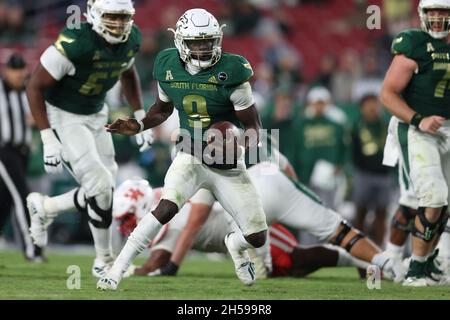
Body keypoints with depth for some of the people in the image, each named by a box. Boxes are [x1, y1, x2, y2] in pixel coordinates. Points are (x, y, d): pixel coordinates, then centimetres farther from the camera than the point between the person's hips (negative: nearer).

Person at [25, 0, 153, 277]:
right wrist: (49, 141, -25)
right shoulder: (75, 44, -31)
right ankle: (104, 261, 9)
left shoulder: (132, 39, -9)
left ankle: (43, 207, 30)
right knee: (101, 187, -12)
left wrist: (140, 118, 8)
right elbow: (36, 86, -23)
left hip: (95, 115, 7)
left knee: (103, 193, 5)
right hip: (62, 117, -7)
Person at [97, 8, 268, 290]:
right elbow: (163, 108, 14)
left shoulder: (231, 71, -18)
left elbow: (253, 124, -12)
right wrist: (139, 126, -2)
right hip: (190, 158, 0)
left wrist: (245, 144, -33)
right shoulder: (168, 67, -7)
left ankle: (235, 246, 39)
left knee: (257, 238, -1)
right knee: (166, 208, -29)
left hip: (228, 165, 0)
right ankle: (117, 270, -23)